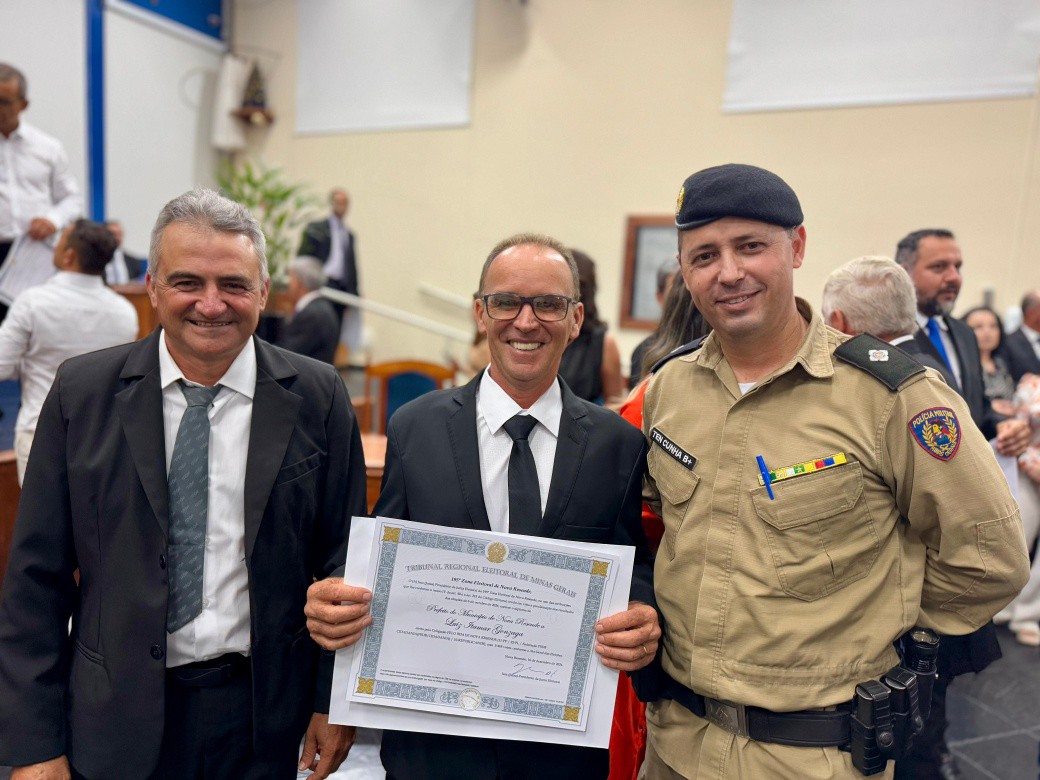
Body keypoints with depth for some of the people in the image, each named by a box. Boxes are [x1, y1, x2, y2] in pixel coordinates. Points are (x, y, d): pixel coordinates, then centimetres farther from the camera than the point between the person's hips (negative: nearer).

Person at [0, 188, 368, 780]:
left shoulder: (318, 397, -8)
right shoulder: (82, 391, -5)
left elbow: (341, 560, -3)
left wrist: (334, 704, 0)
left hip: (262, 716, 0)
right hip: (117, 721, 1)